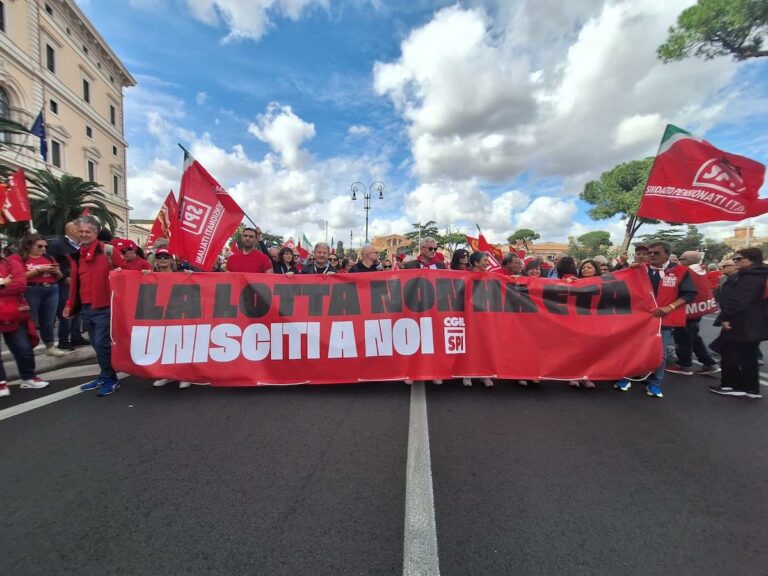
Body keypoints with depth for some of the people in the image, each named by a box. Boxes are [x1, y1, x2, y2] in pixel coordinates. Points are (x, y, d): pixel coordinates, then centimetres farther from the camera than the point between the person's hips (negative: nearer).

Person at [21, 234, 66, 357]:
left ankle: (50, 346, 16)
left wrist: (56, 271, -4)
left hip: (52, 290, 4)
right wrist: (39, 269, -13)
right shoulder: (22, 259, 0)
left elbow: (60, 277, 17)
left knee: (48, 320, 9)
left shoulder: (49, 258, 13)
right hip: (32, 291, -4)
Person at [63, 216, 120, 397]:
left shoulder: (106, 250, -7)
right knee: (96, 345, 14)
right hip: (85, 307, 7)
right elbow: (75, 282, 20)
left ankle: (111, 380, 9)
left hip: (103, 307, -7)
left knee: (102, 344, -5)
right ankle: (104, 377, 26)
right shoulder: (76, 255, 14)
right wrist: (70, 304, 20)